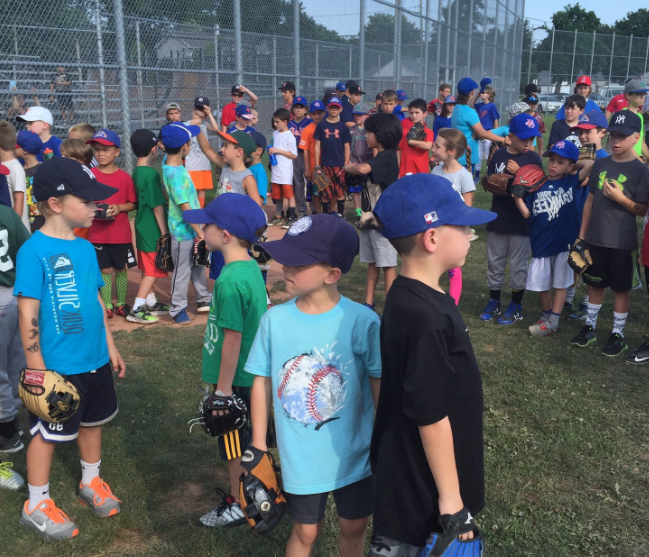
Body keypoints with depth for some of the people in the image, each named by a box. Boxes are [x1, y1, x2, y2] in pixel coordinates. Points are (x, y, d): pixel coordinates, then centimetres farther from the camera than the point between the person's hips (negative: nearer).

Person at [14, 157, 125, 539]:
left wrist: (111, 348, 15)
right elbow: (28, 315, -17)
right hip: (58, 367, -7)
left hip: (96, 360, 7)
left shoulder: (85, 248, 3)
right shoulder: (34, 252, -18)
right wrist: (37, 369, -16)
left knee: (93, 421, 21)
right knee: (47, 432, 10)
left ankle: (91, 482, 44)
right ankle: (36, 505, 29)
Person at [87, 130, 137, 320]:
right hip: (98, 234, 0)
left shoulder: (124, 177, -4)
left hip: (121, 234, 0)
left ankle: (121, 304, 25)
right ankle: (107, 306, 18)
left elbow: (133, 203, 1)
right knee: (105, 270, 7)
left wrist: (119, 208, -17)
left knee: (121, 269, 11)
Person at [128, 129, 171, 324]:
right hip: (153, 230, -9)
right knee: (152, 271, -2)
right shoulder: (151, 174, -19)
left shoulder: (137, 172, 8)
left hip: (143, 227, 9)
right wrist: (164, 231, -13)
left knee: (147, 269, 17)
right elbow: (157, 205, -19)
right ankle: (136, 309, 0)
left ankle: (151, 303, 27)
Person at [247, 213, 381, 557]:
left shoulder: (362, 321, -18)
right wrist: (258, 447, 3)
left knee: (354, 527, 20)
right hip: (300, 457, 1)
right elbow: (262, 383, -1)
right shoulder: (274, 320, -11)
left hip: (354, 454, 0)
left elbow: (380, 385, -9)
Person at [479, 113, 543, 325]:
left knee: (518, 264, 6)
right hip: (498, 218, 4)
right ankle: (494, 302, 27)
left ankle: (516, 306, 19)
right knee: (494, 261, 13)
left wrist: (518, 173, -21)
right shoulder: (499, 155, 4)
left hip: (521, 220, -4)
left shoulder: (533, 159, -6)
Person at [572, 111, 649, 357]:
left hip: (621, 241, -4)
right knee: (595, 283, 15)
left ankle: (618, 334, 20)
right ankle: (590, 326, 29)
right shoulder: (600, 164, 4)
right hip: (595, 237, 4)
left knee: (620, 288, 7)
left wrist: (620, 198, -23)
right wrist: (582, 234, 8)